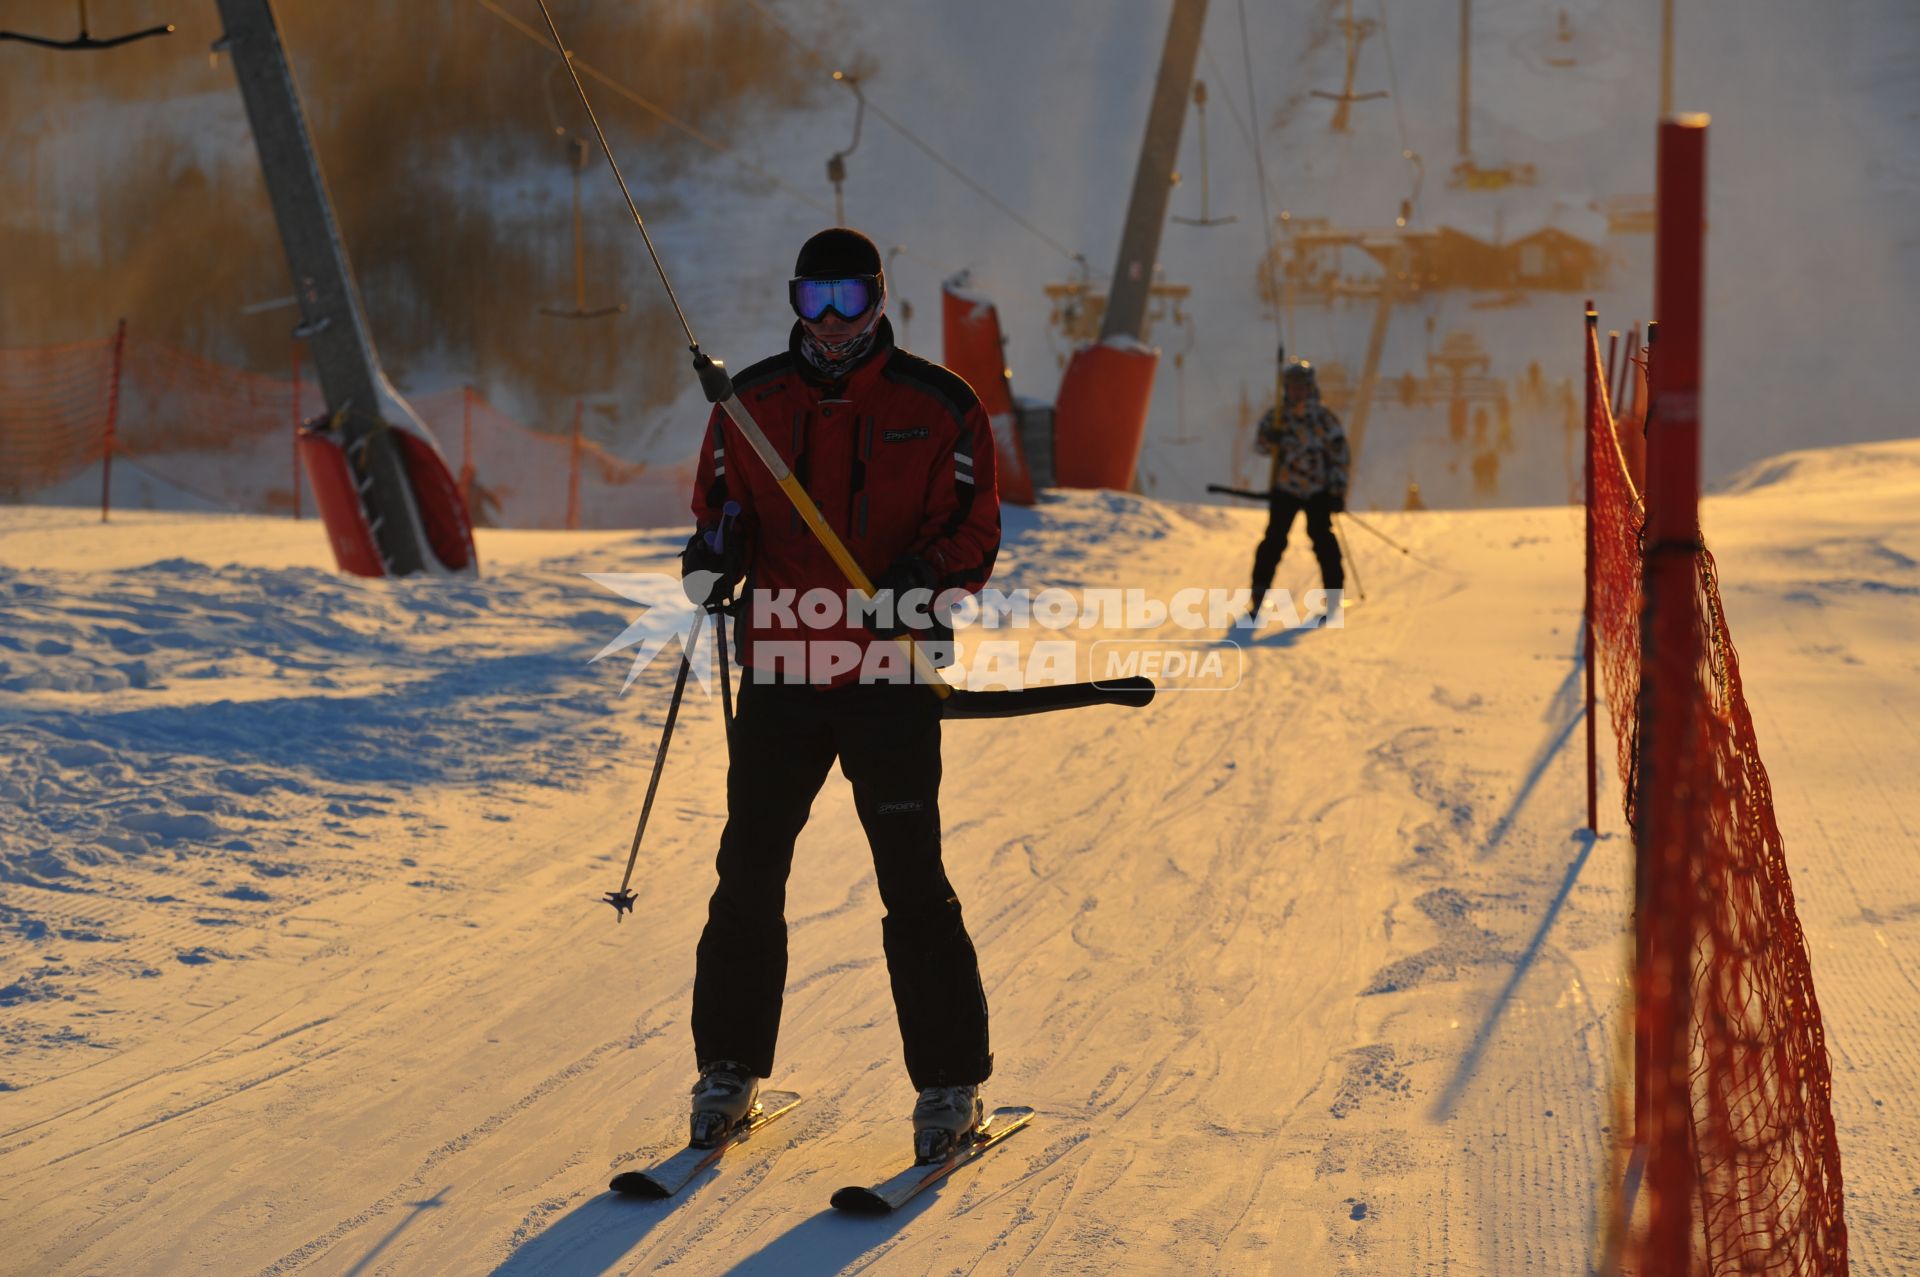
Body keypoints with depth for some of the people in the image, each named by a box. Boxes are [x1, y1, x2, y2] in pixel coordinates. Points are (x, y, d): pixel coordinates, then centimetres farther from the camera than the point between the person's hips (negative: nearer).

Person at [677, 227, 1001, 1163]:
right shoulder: (752, 402, 8)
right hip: (777, 673, 3)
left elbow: (974, 531, 0)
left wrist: (922, 583, -20)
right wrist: (713, 561, -9)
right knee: (748, 875, 6)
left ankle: (950, 1083, 11)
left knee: (913, 884, -1)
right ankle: (730, 1065, 22)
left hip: (892, 682, -3)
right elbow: (721, 507, 14)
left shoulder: (938, 407, 0)